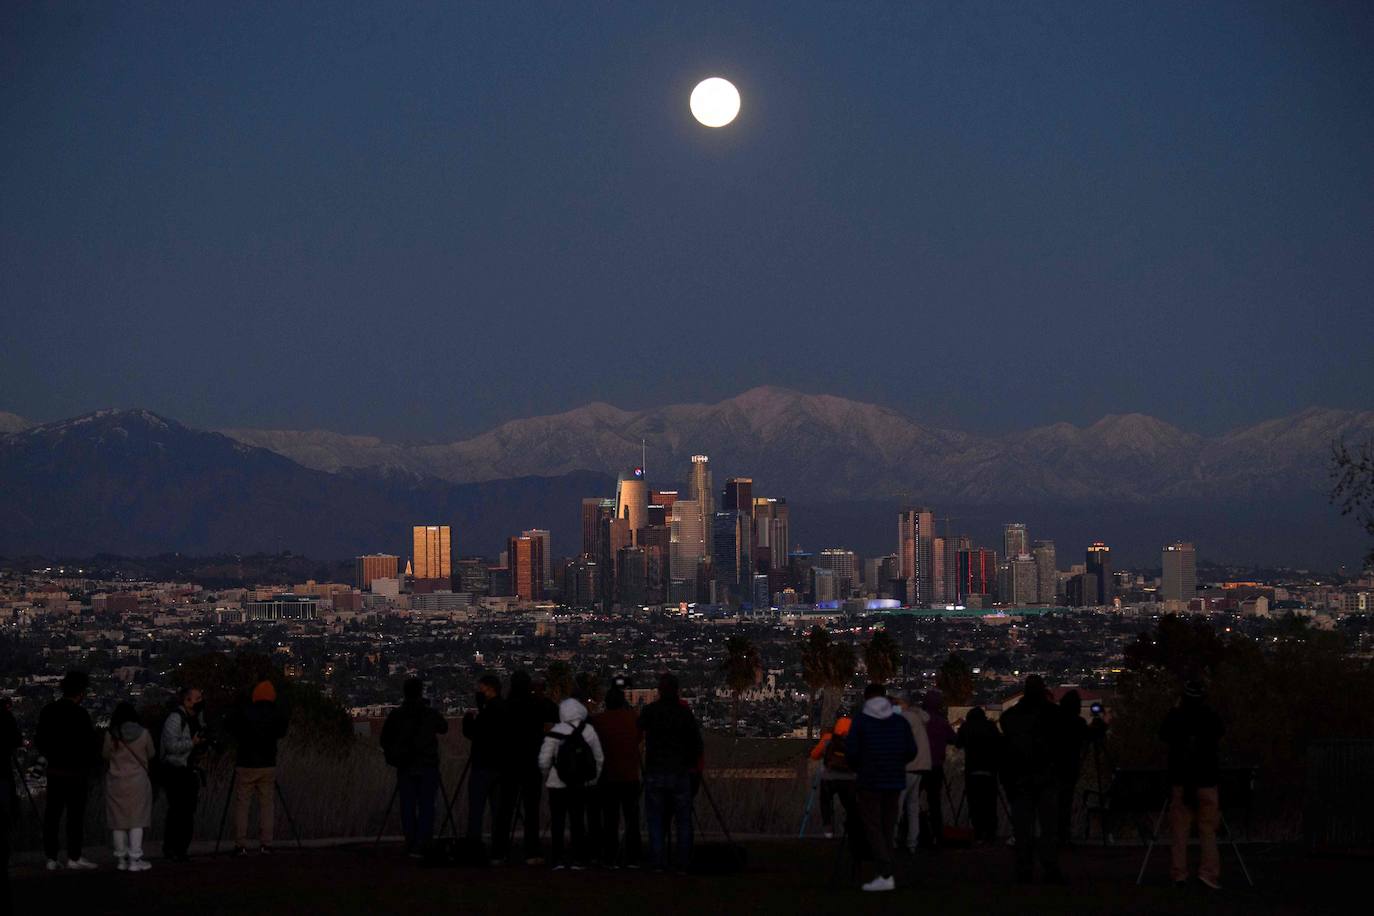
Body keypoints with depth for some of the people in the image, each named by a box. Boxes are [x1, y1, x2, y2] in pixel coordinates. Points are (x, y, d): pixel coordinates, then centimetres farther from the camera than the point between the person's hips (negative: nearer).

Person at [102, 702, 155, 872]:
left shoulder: (110, 736, -6)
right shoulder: (143, 734, -5)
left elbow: (105, 755, 6)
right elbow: (151, 755, 7)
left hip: (116, 782, 1)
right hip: (138, 780, -1)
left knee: (119, 821, 8)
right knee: (137, 821, 2)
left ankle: (121, 859, 11)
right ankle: (135, 859, -2)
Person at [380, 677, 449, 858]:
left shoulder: (395, 715, -3)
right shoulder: (430, 714, -5)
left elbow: (384, 741, 2)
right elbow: (444, 728, 14)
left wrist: (393, 755, 18)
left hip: (405, 768, 1)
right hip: (427, 766, -1)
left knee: (408, 807, 8)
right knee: (426, 807, -1)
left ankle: (411, 846, 7)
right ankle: (421, 845, -11)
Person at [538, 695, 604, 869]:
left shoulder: (556, 733, -12)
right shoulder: (589, 732, -4)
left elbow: (544, 761, -12)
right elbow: (599, 758, 3)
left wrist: (547, 776, 7)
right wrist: (592, 779, 15)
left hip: (558, 785, -2)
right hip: (581, 785, 2)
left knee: (557, 822, 6)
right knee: (578, 822, 10)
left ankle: (558, 859, 3)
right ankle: (579, 859, 8)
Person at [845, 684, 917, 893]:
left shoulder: (861, 721, -5)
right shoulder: (900, 721, 6)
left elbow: (851, 751, -9)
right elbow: (911, 751, 4)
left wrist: (857, 768, 11)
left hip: (868, 781, -4)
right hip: (894, 781, 4)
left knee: (872, 827, -3)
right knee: (888, 827, 13)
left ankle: (884, 875, -15)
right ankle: (885, 873, 15)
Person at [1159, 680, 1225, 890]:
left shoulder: (1175, 717, -5)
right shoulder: (1210, 717, -6)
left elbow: (1163, 735, 12)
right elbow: (1220, 733, 14)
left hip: (1179, 779, 1)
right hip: (1206, 778, -1)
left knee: (1179, 828, 6)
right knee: (1208, 828, 2)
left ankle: (1179, 873, 4)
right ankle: (1209, 871, -8)